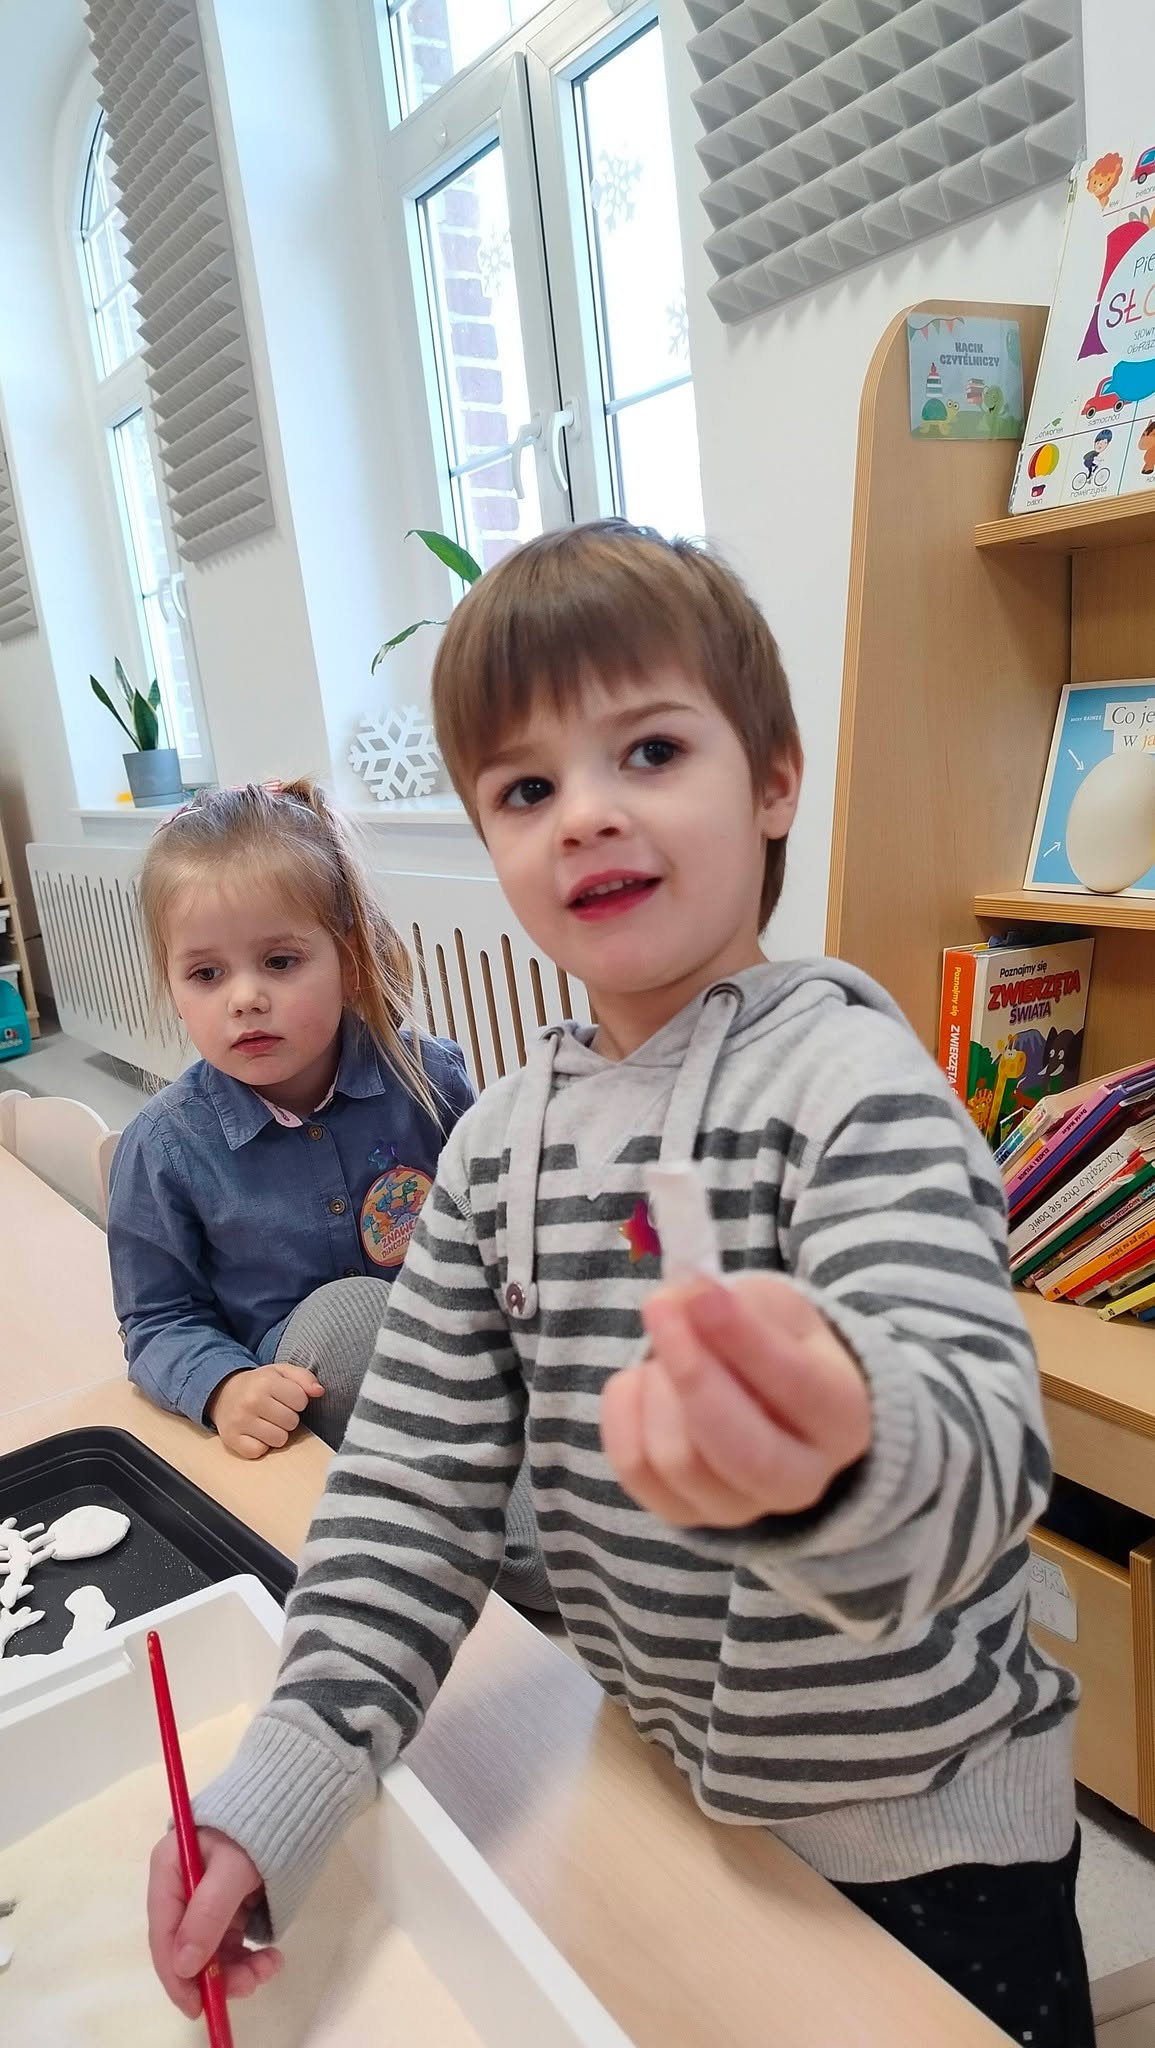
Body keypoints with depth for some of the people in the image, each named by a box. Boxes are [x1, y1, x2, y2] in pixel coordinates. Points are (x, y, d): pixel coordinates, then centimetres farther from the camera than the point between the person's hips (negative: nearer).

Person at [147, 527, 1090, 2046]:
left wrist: (834, 1459, -56)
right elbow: (418, 1476, -4)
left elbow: (983, 1447, -34)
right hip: (675, 1791, 5)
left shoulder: (852, 1078, -23)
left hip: (926, 1833, -4)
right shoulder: (499, 1143, -7)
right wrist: (290, 1779, -11)